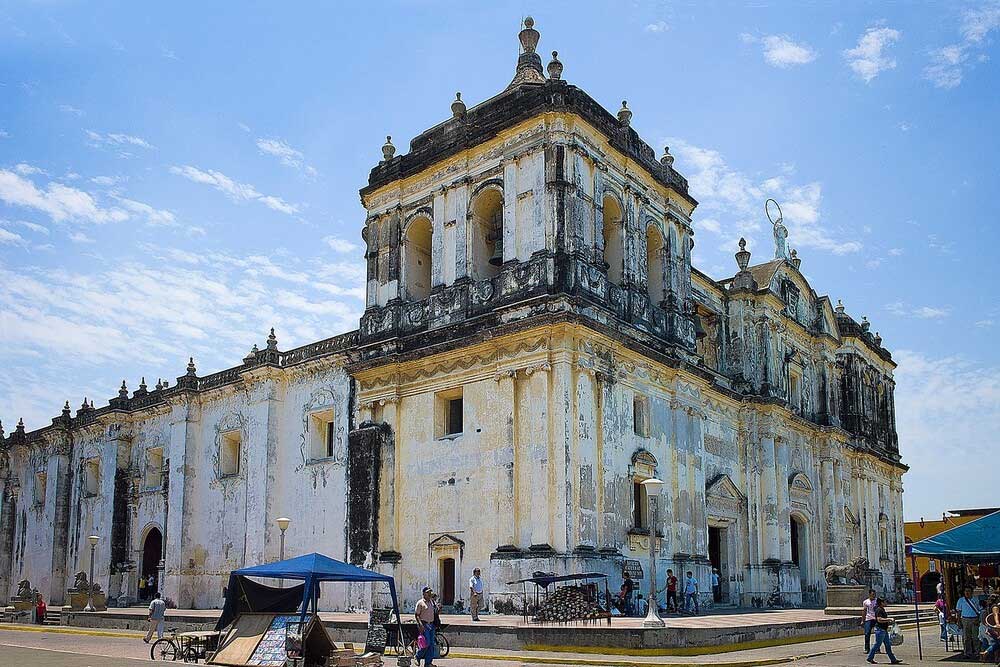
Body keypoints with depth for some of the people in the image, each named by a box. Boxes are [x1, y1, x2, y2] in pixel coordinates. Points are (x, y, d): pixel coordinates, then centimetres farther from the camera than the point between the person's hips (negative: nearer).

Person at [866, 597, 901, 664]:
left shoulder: (882, 609, 15)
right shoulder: (879, 610, -16)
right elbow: (879, 620, -27)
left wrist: (890, 622, 14)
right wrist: (889, 619, -22)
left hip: (884, 630, 10)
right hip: (880, 629, -10)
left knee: (888, 645, 11)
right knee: (877, 644, -3)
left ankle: (893, 659, 14)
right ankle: (870, 658, 6)